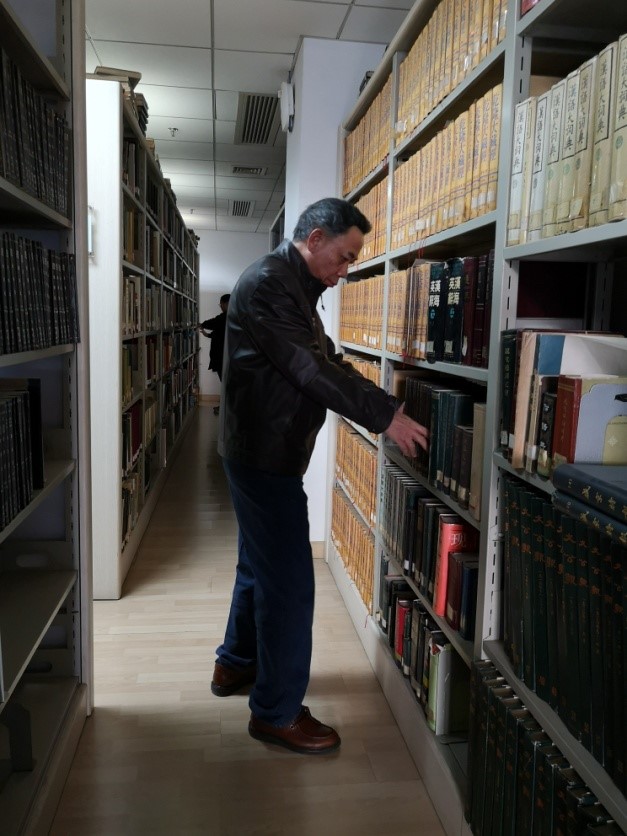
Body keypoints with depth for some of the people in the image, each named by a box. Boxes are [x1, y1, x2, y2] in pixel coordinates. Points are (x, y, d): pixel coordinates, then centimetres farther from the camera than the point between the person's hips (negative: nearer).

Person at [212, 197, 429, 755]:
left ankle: (236, 664, 39)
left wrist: (387, 405, 3)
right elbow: (313, 370, -24)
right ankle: (277, 712, 12)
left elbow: (328, 361, 13)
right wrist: (386, 416, -20)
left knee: (260, 564, 21)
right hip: (265, 453, -11)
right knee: (289, 580, -3)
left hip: (265, 451, 11)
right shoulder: (268, 283, -18)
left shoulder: (296, 287, 15)